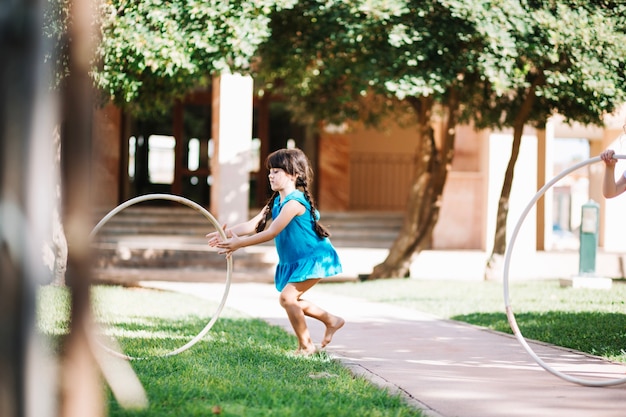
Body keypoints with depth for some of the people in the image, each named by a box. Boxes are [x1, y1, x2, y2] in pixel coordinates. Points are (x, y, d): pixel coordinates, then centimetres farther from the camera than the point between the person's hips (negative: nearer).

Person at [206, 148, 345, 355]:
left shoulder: (295, 202, -25)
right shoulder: (276, 201, 4)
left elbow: (271, 233, -30)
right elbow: (253, 225, -5)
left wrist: (239, 243, -30)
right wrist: (228, 233, -21)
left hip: (314, 258, -10)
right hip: (294, 261, 10)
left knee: (287, 297, -19)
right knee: (291, 300, 17)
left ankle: (306, 345, -3)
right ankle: (332, 321, 36)